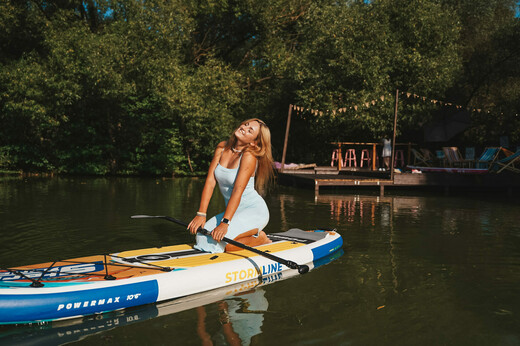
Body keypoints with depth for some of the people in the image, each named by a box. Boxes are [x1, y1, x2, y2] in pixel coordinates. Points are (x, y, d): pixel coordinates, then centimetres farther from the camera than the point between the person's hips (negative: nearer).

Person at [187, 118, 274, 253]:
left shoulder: (249, 156, -18)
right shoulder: (222, 147, 1)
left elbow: (238, 191, -27)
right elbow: (210, 182, -4)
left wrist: (225, 222, -34)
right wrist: (201, 214, -11)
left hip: (254, 211, -7)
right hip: (233, 211, 7)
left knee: (219, 241, -24)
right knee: (202, 238, -10)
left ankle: (260, 239, 0)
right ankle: (249, 235, 9)